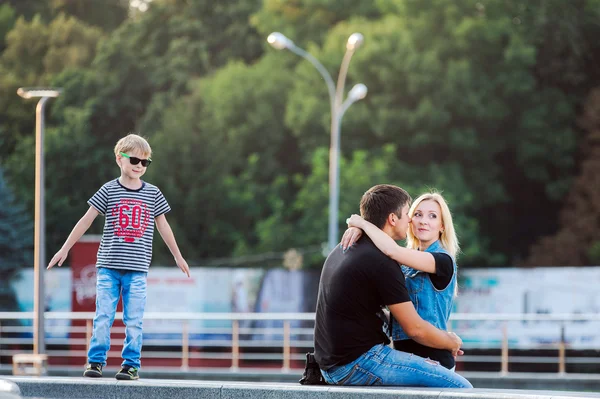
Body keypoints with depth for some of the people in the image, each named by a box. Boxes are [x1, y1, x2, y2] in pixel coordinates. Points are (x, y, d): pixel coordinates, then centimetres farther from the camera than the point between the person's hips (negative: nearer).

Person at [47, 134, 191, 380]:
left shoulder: (152, 194, 7)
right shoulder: (109, 191, 2)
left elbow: (163, 226, 17)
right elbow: (86, 220, 5)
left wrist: (178, 257, 21)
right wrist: (65, 249, 5)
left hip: (137, 269, 1)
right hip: (108, 266, -1)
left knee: (134, 320, -1)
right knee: (103, 316, -2)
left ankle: (131, 364, 5)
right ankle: (96, 361, 5)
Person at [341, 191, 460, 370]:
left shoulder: (443, 260, -8)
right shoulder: (408, 259, 16)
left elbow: (392, 250, -20)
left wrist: (362, 223, -8)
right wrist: (356, 228, -8)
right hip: (403, 351, 6)